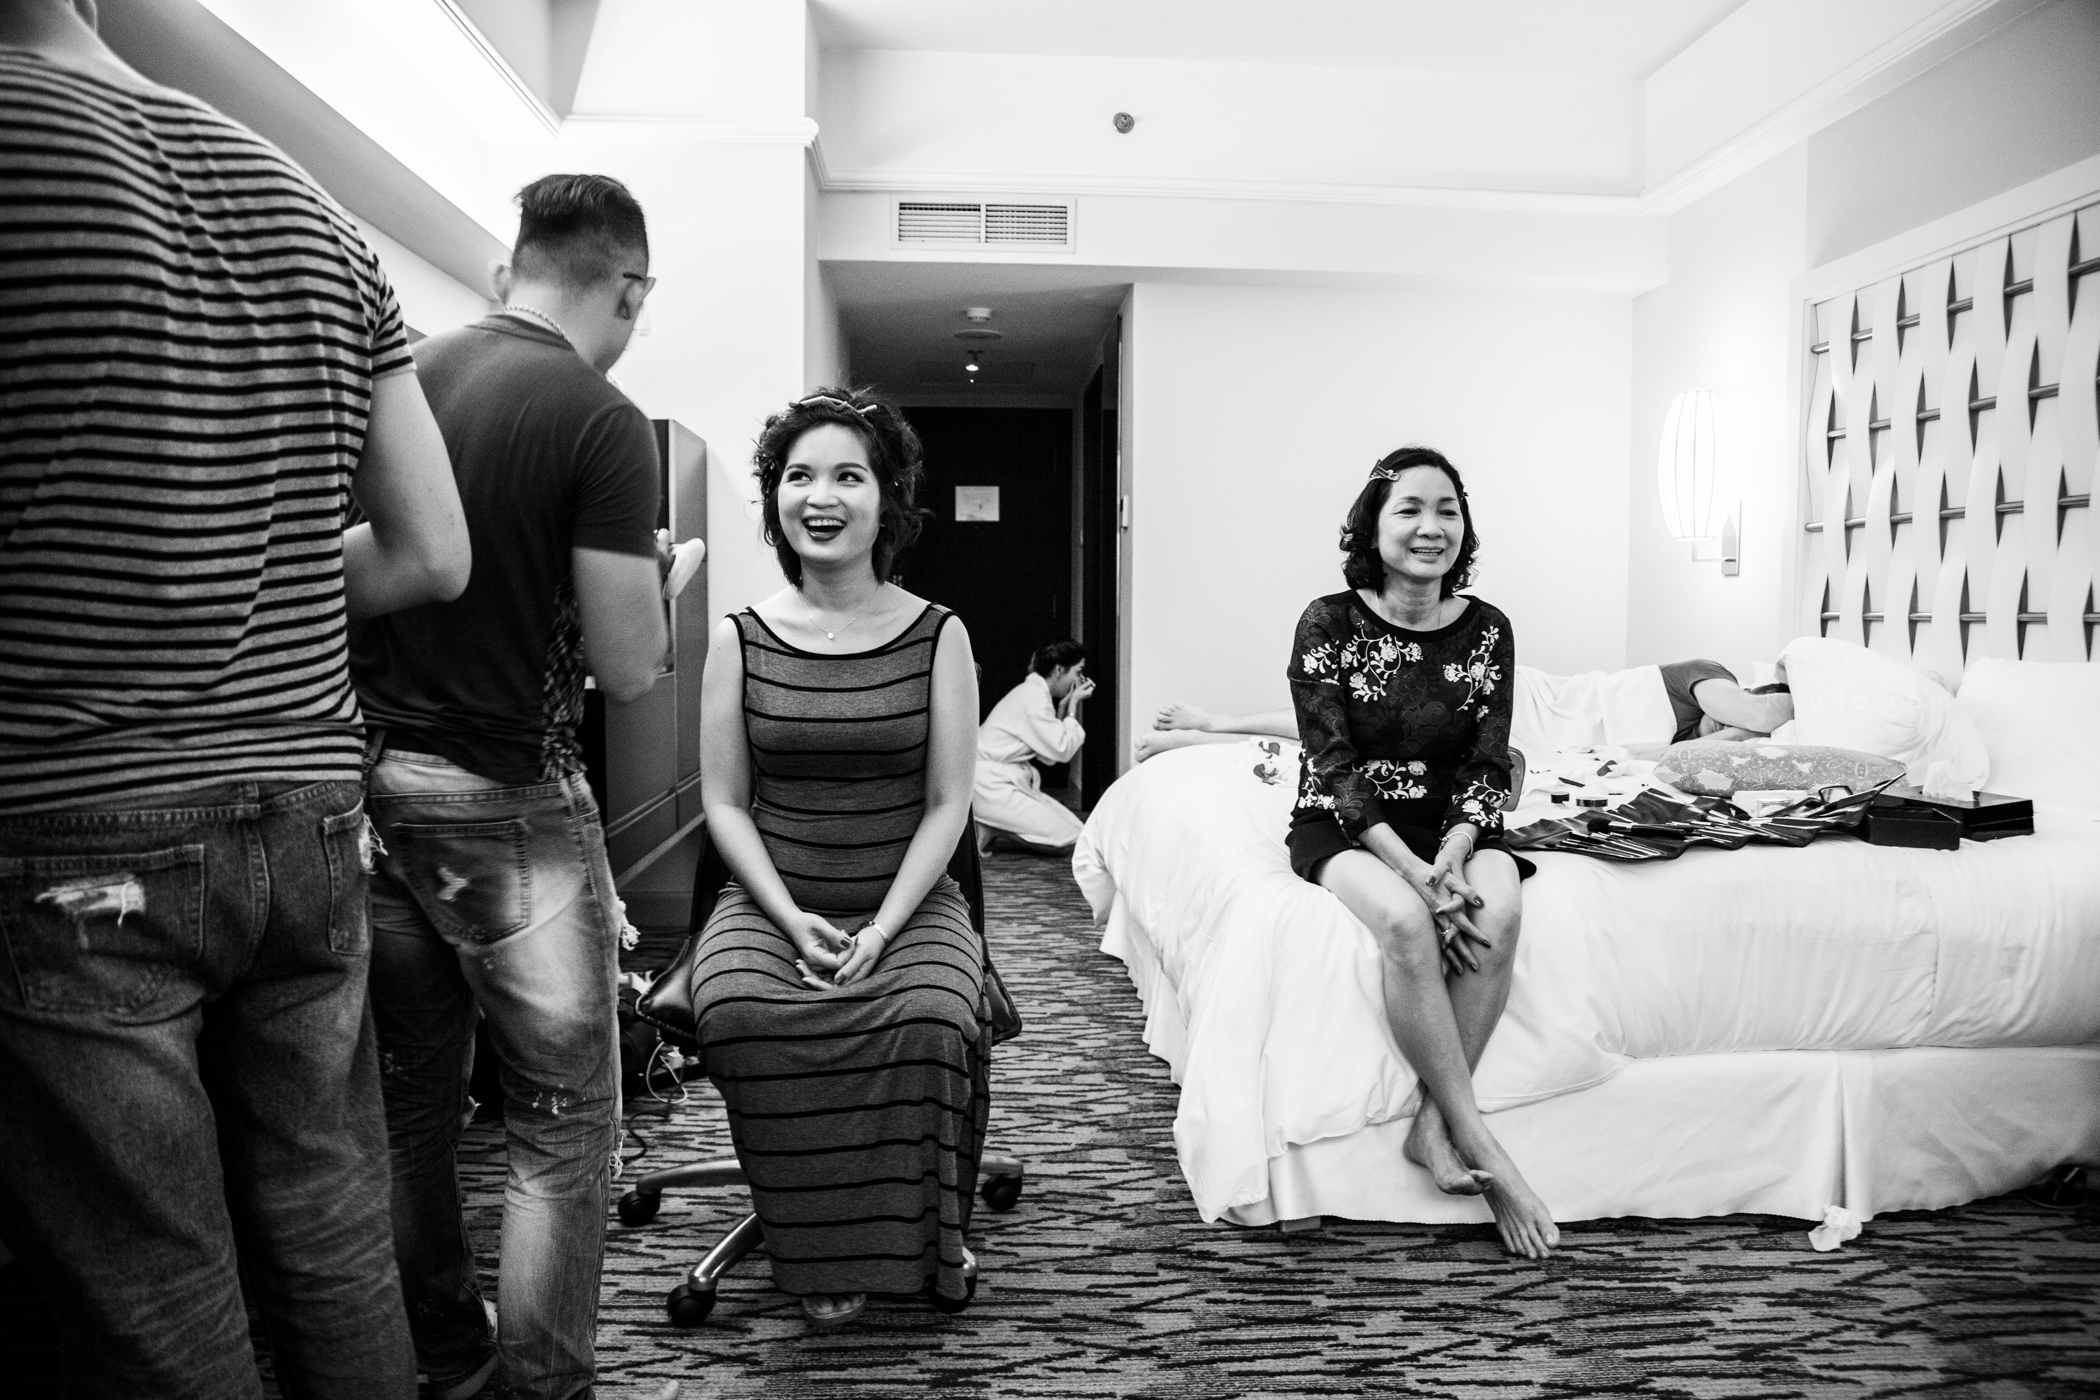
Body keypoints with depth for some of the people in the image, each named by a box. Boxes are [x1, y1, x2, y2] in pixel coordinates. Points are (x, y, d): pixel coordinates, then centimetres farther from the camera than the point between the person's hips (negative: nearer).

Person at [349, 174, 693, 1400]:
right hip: (503, 801, -6)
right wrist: (650, 580, 5)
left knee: (411, 1102, 17)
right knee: (564, 1123, 7)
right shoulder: (601, 423, -13)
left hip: (365, 781, 7)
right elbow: (629, 672, -14)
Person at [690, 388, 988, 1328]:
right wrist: (793, 917, -11)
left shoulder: (938, 635, 1)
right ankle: (817, 1252, -7)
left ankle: (922, 1240, -3)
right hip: (772, 901, 1)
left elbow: (947, 804, -2)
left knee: (930, 1019, -30)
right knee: (737, 1013, -29)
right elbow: (725, 802, 3)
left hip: (909, 900, -1)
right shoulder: (739, 639, 3)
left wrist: (882, 928, -13)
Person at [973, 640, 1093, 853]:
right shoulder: (1033, 696, -16)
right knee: (1066, 839, -13)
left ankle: (988, 826, 5)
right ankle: (983, 830, -8)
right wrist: (1073, 704, -6)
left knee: (1074, 826, 7)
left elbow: (1049, 756, 11)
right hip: (991, 786, -10)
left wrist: (1064, 706, 6)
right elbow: (1062, 751, -16)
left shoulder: (1033, 692, 14)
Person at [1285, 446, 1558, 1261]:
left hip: (1454, 826, 3)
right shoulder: (1329, 623, -7)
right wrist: (1415, 872, -24)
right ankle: (1480, 1146, -25)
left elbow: (1489, 767, 0)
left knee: (1498, 910, -31)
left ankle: (1433, 1122, -21)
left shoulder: (1487, 629, 2)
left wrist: (1453, 857, -20)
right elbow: (1334, 769, -13)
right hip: (1345, 826, -3)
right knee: (1405, 919, -35)